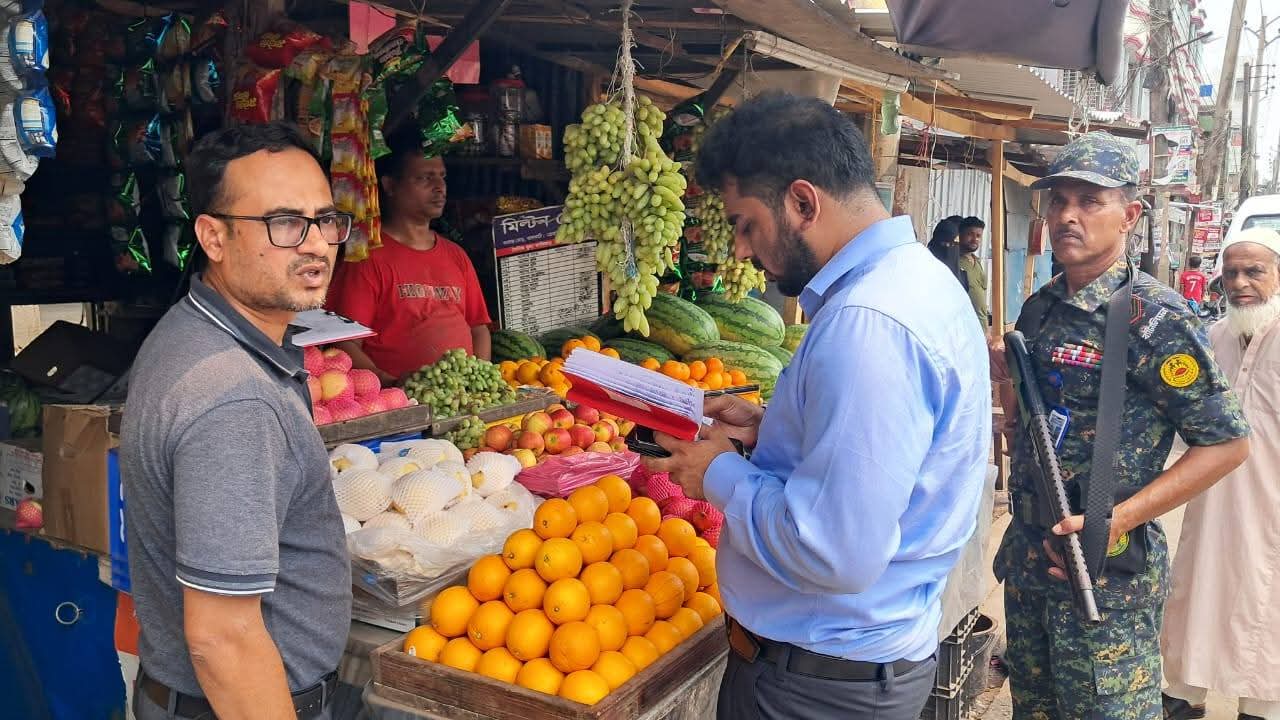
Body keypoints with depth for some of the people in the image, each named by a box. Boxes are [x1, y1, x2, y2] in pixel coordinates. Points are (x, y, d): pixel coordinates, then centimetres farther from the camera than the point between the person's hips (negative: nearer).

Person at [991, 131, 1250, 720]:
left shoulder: (1155, 318, -15)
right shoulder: (1039, 308, 6)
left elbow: (1227, 444, -15)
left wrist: (1118, 521, -21)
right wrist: (1003, 377, -3)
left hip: (1107, 571, -7)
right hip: (1026, 558, 7)